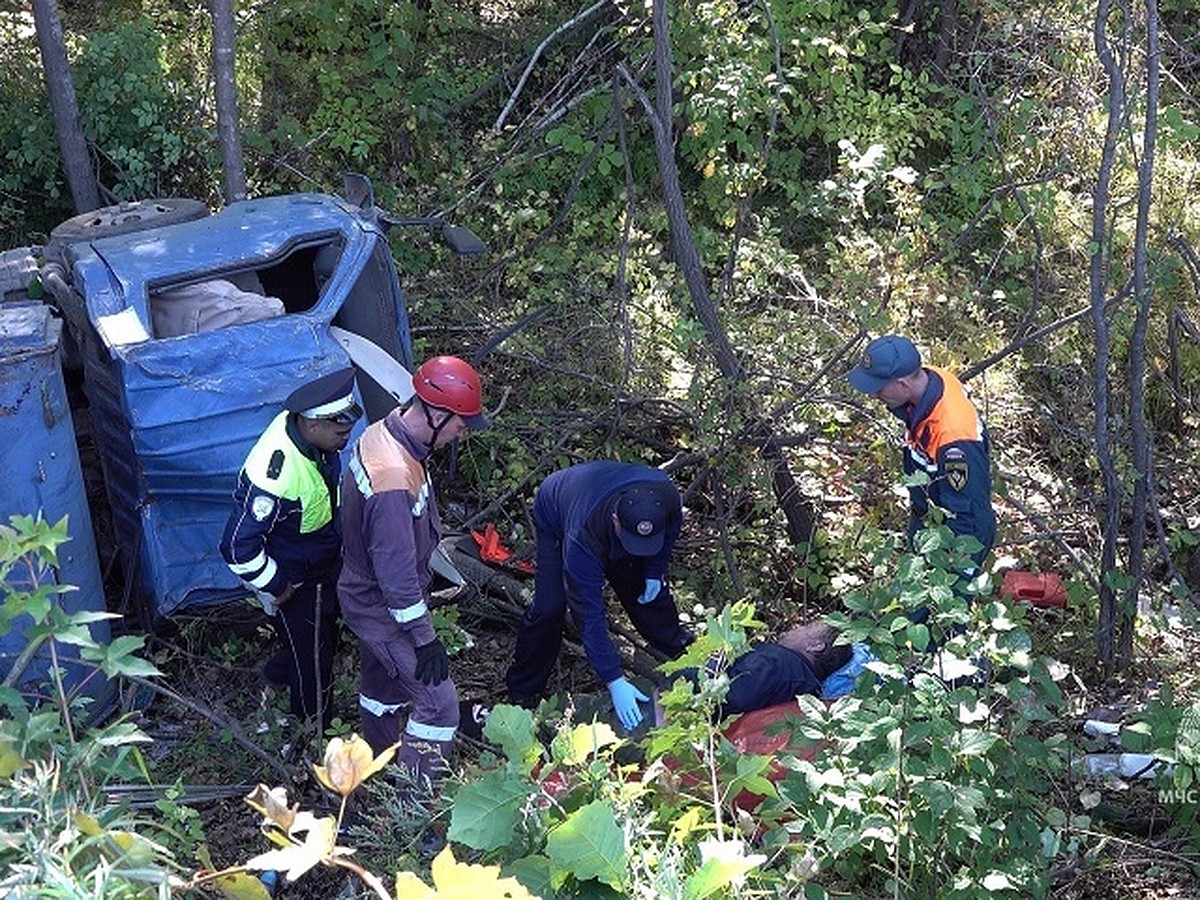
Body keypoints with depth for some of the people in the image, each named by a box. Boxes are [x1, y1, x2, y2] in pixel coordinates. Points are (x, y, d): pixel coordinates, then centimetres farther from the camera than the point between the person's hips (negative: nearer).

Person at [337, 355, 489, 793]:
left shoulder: (383, 433, -5)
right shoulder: (394, 478, -37)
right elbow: (397, 572, -30)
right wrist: (424, 639, -21)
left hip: (366, 594, 10)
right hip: (384, 609, -10)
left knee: (383, 686, 27)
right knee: (438, 703, -3)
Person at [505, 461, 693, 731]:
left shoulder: (667, 495, -37)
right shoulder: (582, 540, -48)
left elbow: (671, 529, -8)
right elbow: (589, 615, -41)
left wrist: (654, 571, -7)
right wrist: (615, 682, -41)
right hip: (555, 517, -4)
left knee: (649, 590, 7)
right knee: (549, 606, -15)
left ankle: (680, 650, 34)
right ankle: (521, 692, 4)